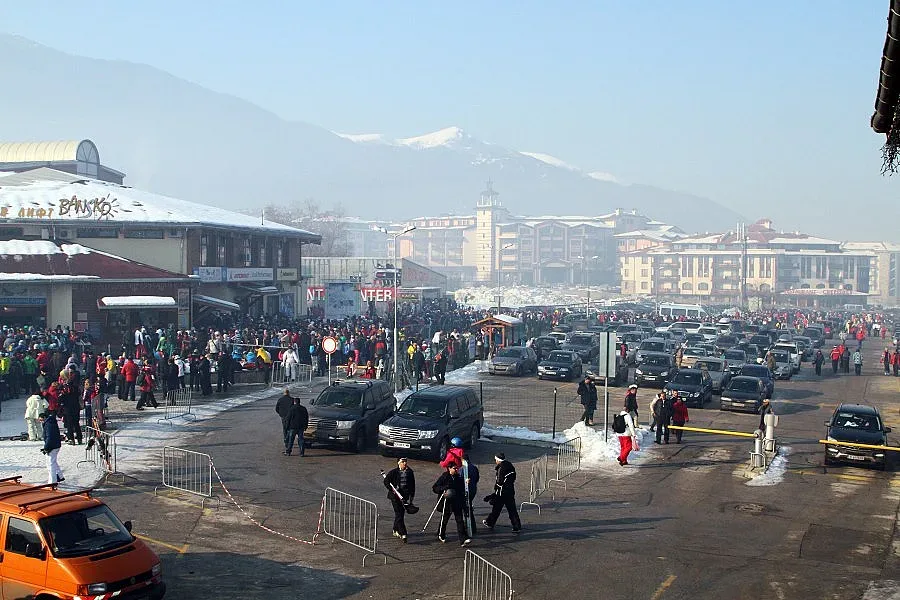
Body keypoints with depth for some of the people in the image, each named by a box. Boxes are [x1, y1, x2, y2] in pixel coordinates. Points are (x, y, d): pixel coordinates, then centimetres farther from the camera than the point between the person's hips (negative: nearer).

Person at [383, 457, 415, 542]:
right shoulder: (393, 472, -5)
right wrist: (393, 489, -14)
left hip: (405, 496, 4)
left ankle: (396, 530, 33)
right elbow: (386, 482, 0)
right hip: (395, 496, -4)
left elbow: (412, 485, 10)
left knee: (401, 513, 13)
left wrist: (411, 497, 6)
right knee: (399, 515, -10)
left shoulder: (410, 472, 5)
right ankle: (403, 534, -14)